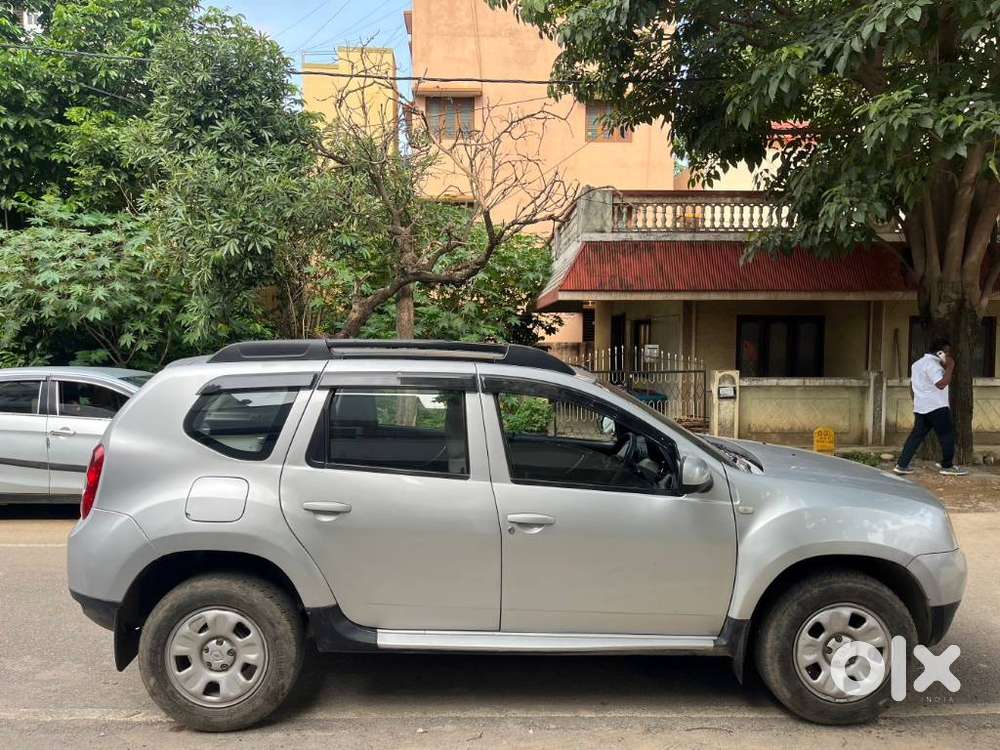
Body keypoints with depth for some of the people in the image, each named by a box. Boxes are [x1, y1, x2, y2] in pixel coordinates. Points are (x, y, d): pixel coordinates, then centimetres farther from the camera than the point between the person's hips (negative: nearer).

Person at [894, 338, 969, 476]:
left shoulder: (918, 363, 17)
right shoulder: (932, 363, -15)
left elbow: (912, 383, 26)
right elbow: (941, 384, -24)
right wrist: (950, 367, -17)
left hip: (921, 407, 9)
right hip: (936, 407, -9)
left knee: (916, 435, 7)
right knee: (947, 434, 3)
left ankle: (901, 465, 2)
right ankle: (947, 466, 9)